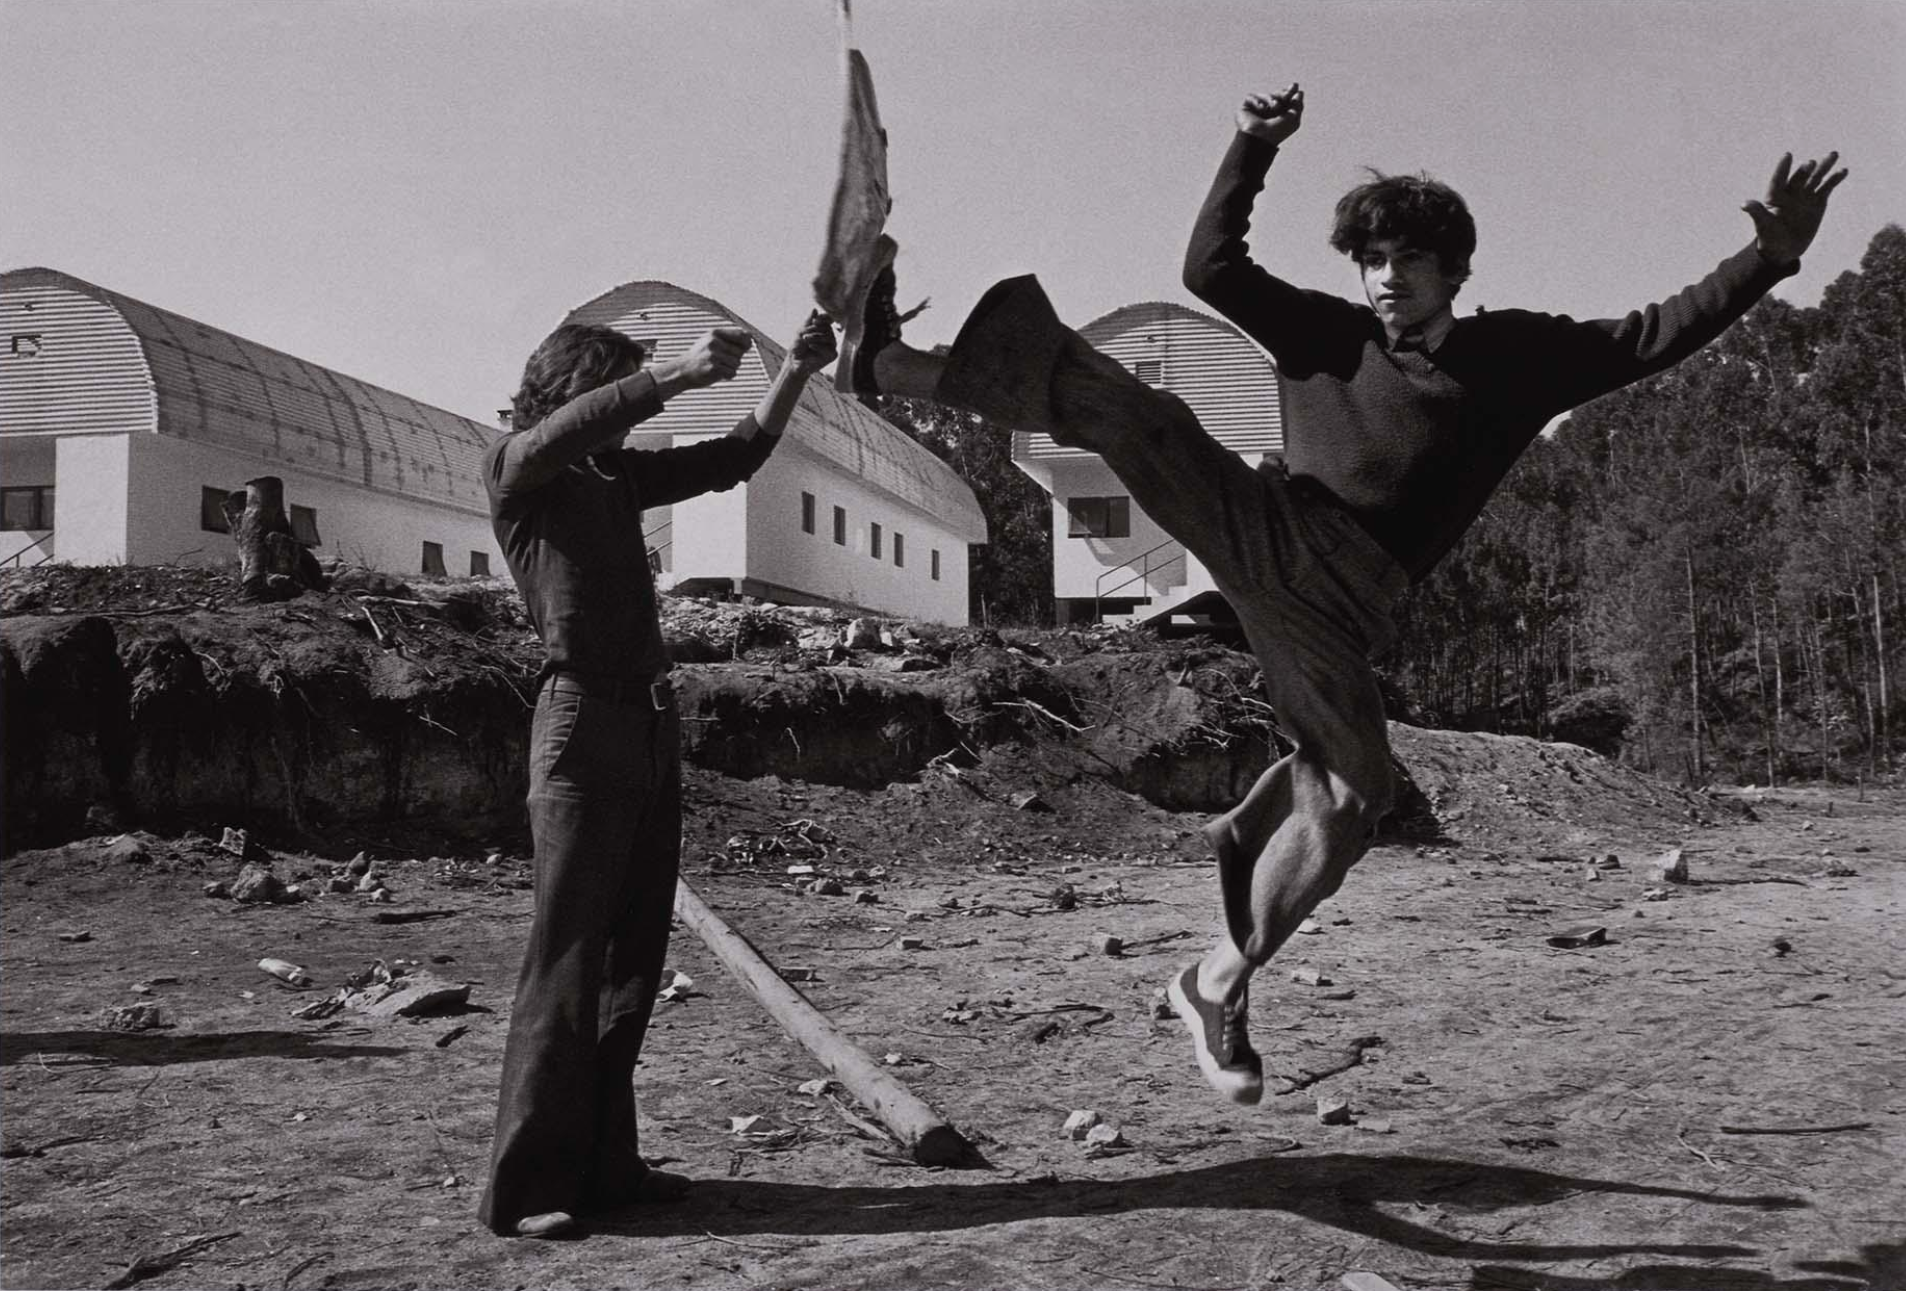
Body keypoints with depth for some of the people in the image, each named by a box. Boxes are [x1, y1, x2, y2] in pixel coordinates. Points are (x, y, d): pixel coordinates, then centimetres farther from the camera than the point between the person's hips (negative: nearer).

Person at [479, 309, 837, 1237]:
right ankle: (522, 1187, -2)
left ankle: (602, 1163, 15)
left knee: (633, 958, 8)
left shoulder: (620, 474, 20)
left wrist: (795, 374, 9)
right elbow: (562, 430, -21)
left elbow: (738, 456, 21)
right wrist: (682, 373, -24)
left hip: (651, 724, 7)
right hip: (583, 719, -7)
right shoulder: (513, 469, 2)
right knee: (565, 960, -8)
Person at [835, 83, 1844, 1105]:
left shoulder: (1513, 354, 13)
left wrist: (1771, 257, -1)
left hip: (1335, 602, 1)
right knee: (1139, 416, -25)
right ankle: (894, 364, -29)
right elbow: (1210, 268, 8)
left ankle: (1220, 982, 15)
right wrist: (1252, 148, 1)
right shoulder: (1330, 334, 13)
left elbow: (1655, 336, 9)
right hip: (1264, 532, -1)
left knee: (1346, 807, -3)